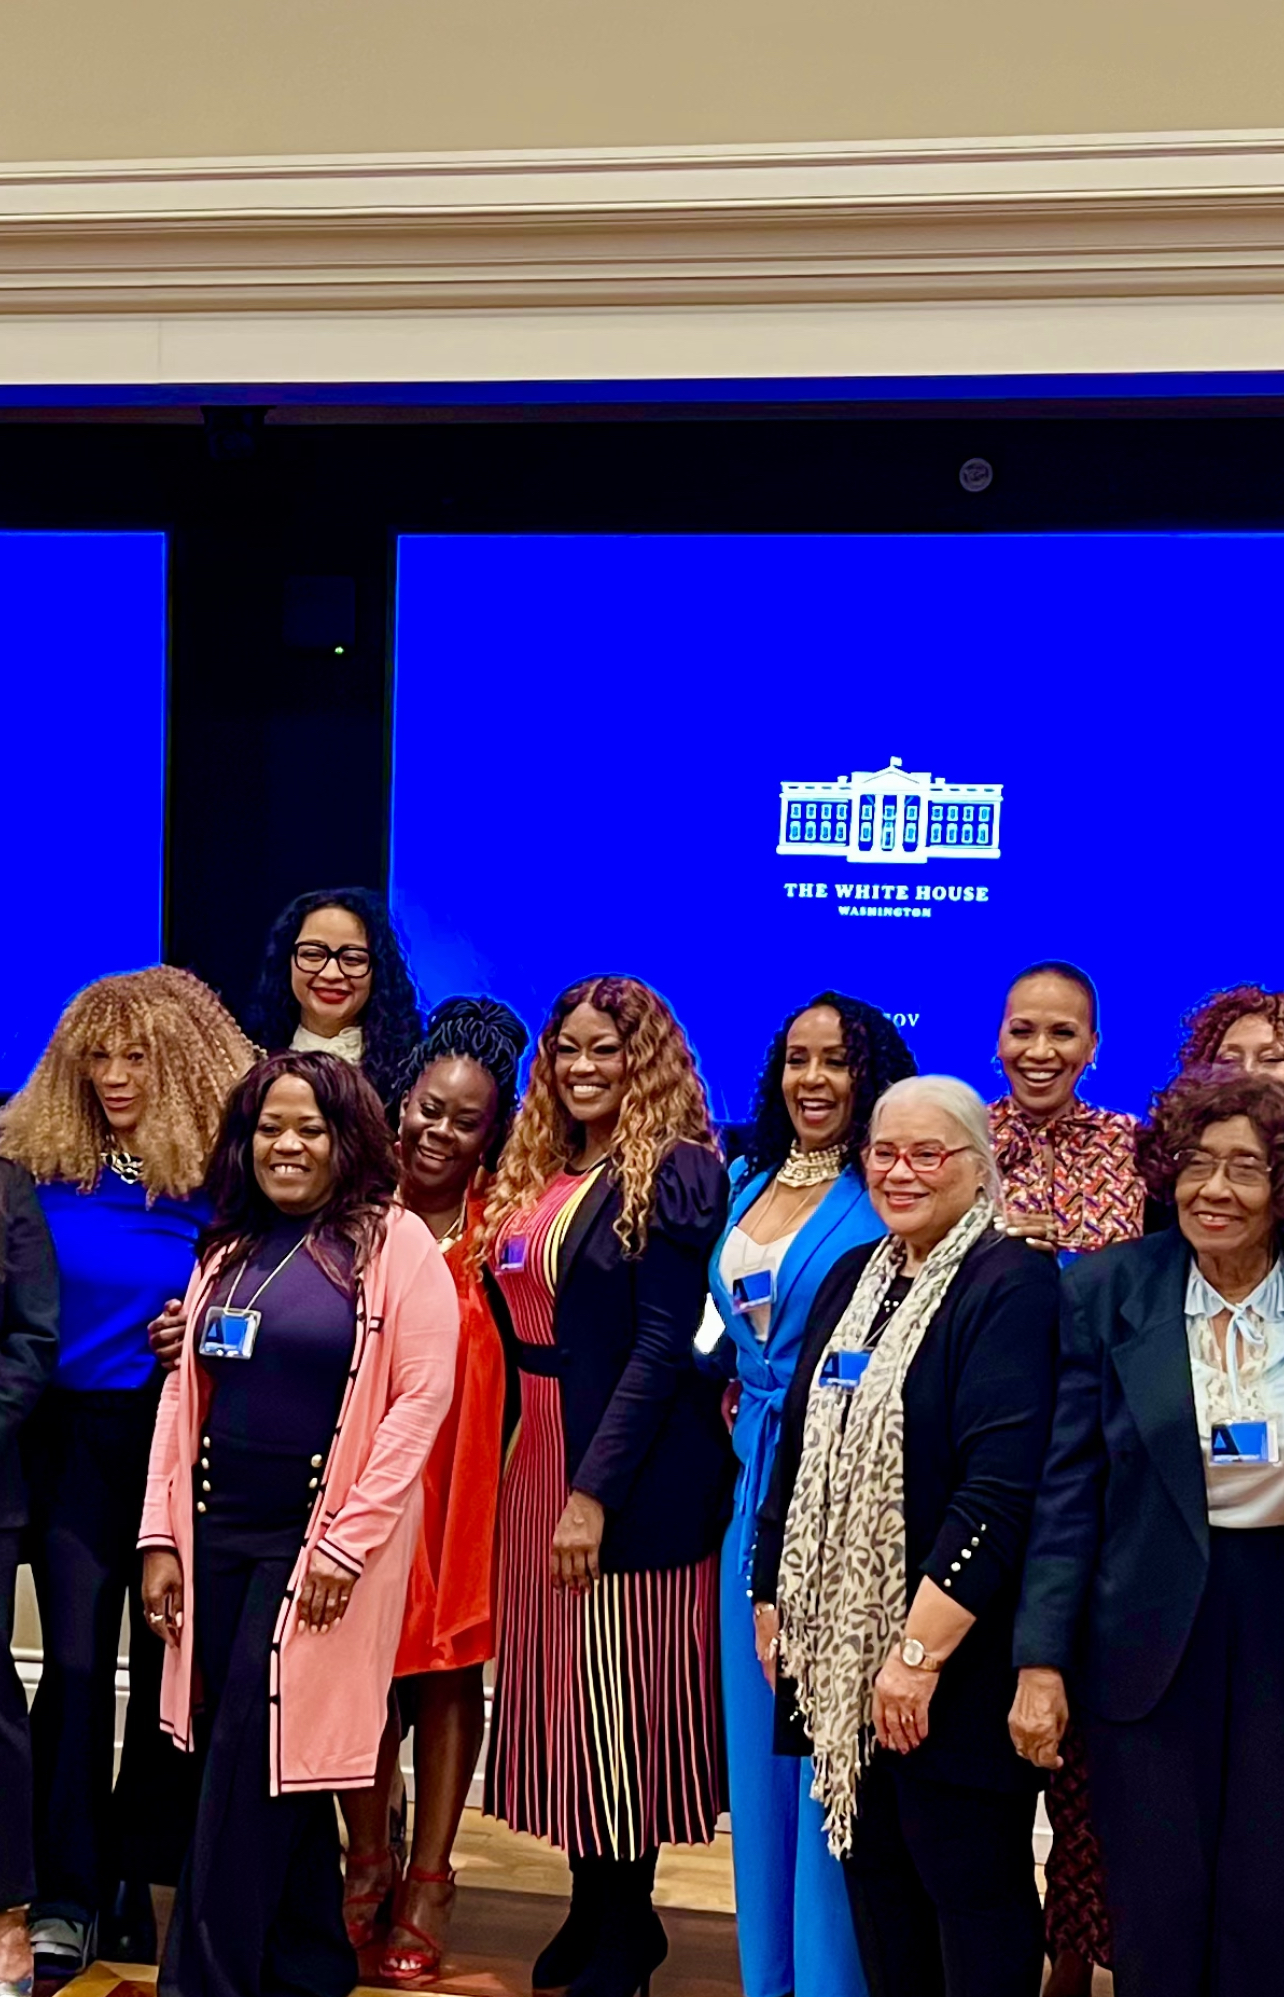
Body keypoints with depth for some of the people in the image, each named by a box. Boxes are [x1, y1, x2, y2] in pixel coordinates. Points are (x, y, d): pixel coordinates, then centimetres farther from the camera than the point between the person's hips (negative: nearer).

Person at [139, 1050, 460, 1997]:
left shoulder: (395, 1242, -5)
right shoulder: (227, 1248, 13)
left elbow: (422, 1397, -11)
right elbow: (184, 1392, 12)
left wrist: (346, 1543, -14)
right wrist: (161, 1537, 5)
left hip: (319, 1541, -6)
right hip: (218, 1532, 6)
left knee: (254, 1760, -7)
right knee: (259, 1759, 9)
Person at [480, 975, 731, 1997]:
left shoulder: (675, 1173, -11)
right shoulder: (534, 1174, 11)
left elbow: (663, 1346, -16)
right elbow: (519, 1323, 14)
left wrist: (596, 1490, -20)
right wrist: (537, 1469, 6)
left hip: (629, 1466, -7)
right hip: (535, 1453, 7)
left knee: (620, 1686, 0)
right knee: (561, 1683, 13)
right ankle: (592, 1906, 26)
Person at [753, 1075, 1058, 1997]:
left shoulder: (1011, 1284, -12)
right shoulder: (852, 1278, 12)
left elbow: (999, 1488, -20)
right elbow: (801, 1448, 17)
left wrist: (920, 1650, -23)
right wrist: (773, 1601, 12)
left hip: (953, 1658, -7)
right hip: (843, 1649, 7)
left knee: (970, 1888, 3)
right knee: (876, 1884, 13)